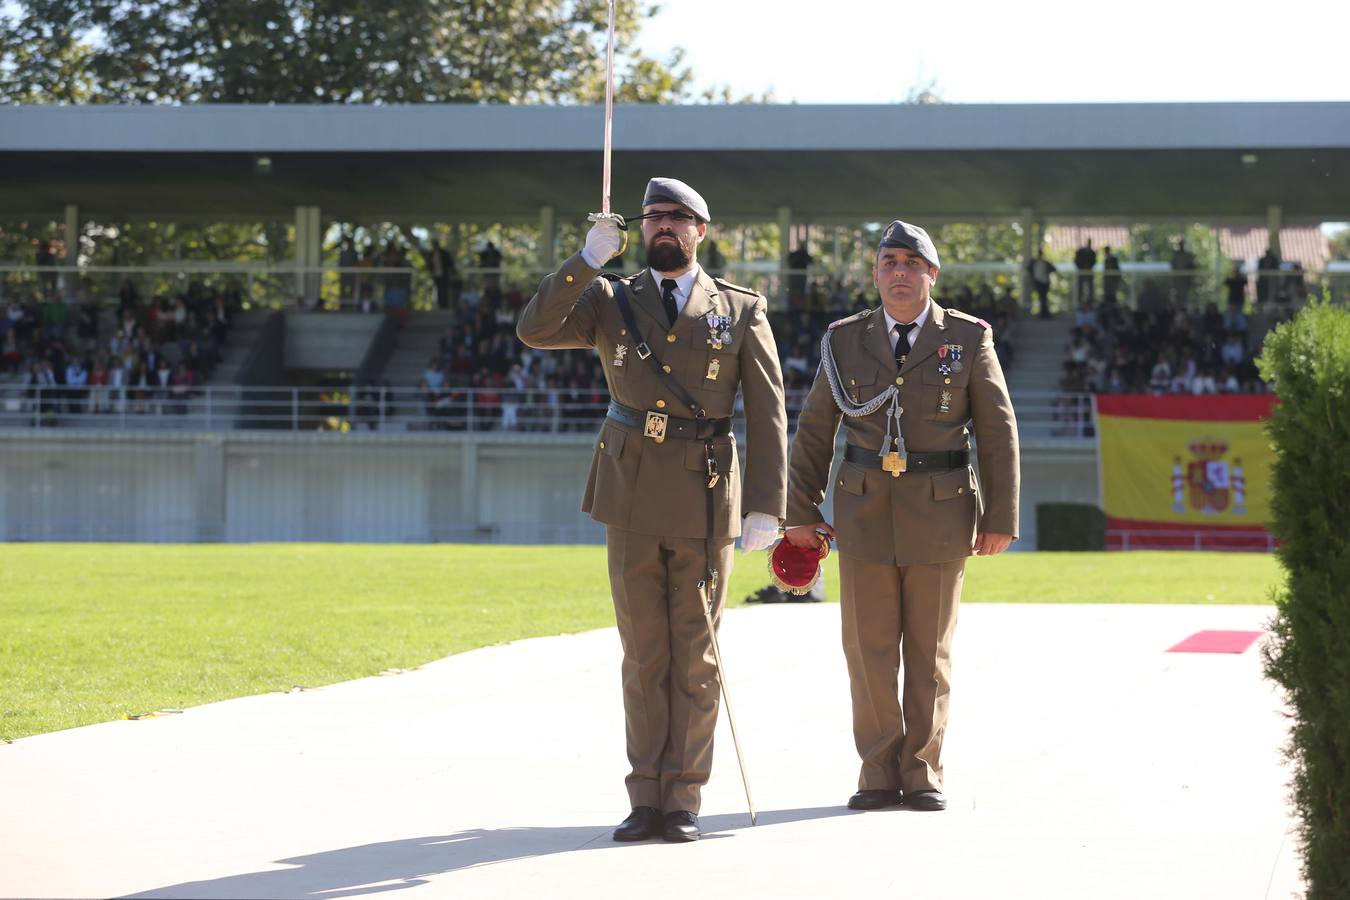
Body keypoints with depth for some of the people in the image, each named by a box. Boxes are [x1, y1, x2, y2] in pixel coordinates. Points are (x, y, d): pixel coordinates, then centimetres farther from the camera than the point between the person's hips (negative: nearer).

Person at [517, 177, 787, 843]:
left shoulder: (741, 311, 5)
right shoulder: (610, 301, 9)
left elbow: (767, 412, 0)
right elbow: (534, 331, -7)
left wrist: (766, 506, -8)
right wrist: (586, 261, -16)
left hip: (705, 503, -1)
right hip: (631, 498, 2)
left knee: (694, 657, 1)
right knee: (643, 656, 5)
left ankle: (683, 801, 6)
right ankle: (646, 799, 9)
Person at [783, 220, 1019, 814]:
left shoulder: (968, 339, 0)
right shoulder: (845, 341, 4)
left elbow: (998, 431, 1)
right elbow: (815, 430, 9)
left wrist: (1000, 519, -3)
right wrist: (799, 514, 4)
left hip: (940, 515, -1)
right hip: (865, 513, 1)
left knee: (930, 652, 4)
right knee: (869, 653, 0)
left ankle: (923, 776, 12)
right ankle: (880, 776, 9)